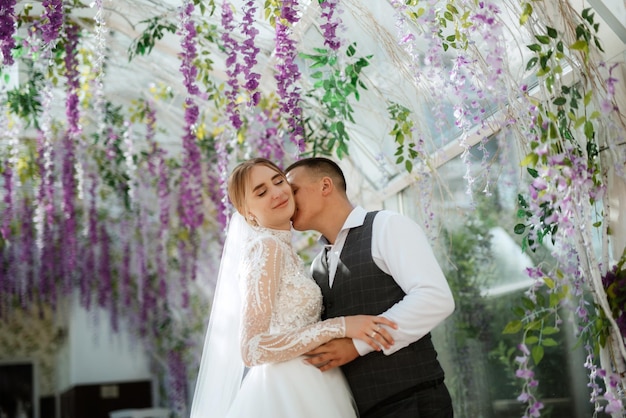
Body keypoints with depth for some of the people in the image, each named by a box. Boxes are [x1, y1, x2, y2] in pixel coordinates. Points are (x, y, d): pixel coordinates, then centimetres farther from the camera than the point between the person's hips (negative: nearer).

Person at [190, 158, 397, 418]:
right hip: (288, 396, -9)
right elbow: (252, 349, -21)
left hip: (300, 392, 9)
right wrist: (339, 326, -22)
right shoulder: (267, 247, -13)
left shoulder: (282, 250, 14)